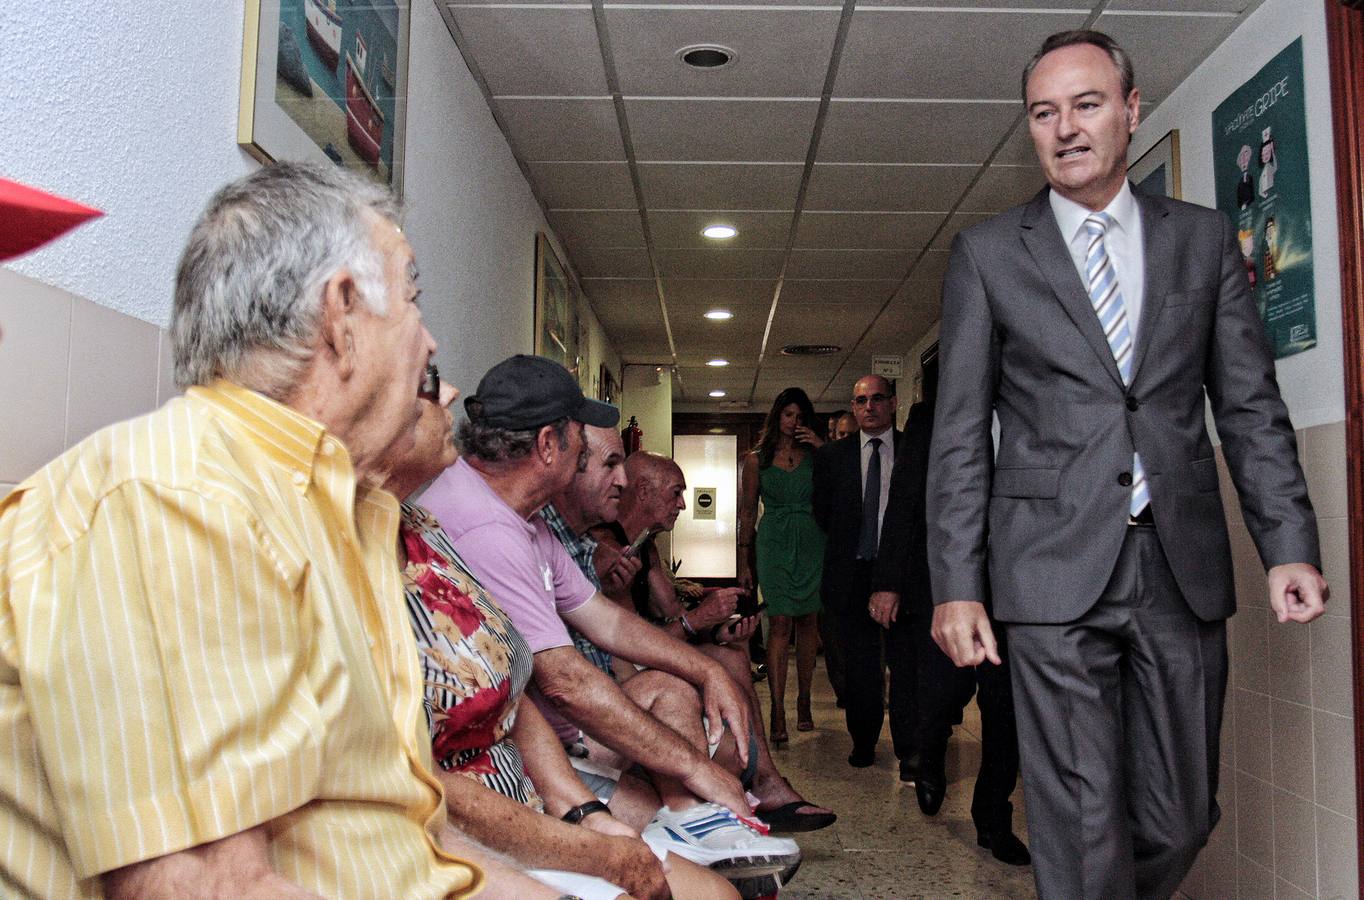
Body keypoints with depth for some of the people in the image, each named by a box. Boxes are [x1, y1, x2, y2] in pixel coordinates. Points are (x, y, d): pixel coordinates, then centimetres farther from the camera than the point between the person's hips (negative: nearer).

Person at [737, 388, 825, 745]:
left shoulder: (815, 455, 8)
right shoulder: (756, 460, 7)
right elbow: (747, 512, 8)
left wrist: (824, 448, -8)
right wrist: (744, 563, 5)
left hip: (812, 544, 2)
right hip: (774, 545, -1)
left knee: (807, 623, 6)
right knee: (780, 624, -8)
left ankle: (804, 702, 18)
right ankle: (778, 713, -9)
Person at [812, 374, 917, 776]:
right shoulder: (832, 455, 7)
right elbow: (821, 512, 11)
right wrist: (843, 548, 9)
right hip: (852, 573, 2)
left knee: (906, 663, -1)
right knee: (859, 664, 10)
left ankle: (909, 751, 7)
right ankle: (863, 742, 23)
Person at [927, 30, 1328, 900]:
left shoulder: (1205, 238, 11)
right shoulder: (987, 252, 5)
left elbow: (1252, 408, 9)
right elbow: (961, 432, 2)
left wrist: (1292, 545, -2)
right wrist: (957, 584, -5)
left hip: (1185, 567, 3)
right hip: (1056, 569, -2)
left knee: (1180, 820, 10)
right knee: (1082, 828, -1)